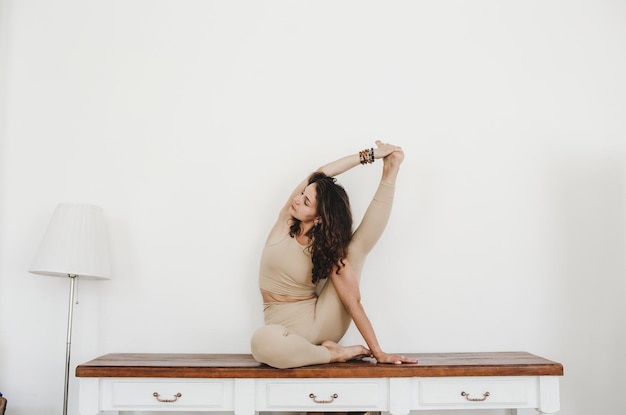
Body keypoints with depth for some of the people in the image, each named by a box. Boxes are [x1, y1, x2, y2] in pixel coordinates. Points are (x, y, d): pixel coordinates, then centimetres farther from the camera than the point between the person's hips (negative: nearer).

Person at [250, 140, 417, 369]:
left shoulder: (330, 249, -7)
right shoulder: (286, 221, -5)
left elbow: (353, 301, -12)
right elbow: (320, 174, -17)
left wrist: (378, 351, -18)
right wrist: (369, 154, -18)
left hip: (321, 322, 0)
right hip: (287, 328, 0)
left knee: (357, 247, -9)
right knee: (262, 341, -40)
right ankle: (335, 354, -22)